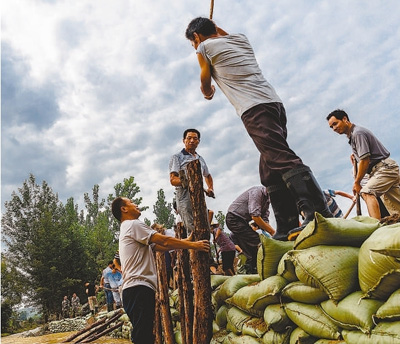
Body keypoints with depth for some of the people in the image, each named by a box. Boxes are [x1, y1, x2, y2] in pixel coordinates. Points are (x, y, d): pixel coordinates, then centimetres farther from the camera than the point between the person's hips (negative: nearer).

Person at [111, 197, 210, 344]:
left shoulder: (128, 229, 27)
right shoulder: (133, 224, -5)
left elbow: (161, 246, 22)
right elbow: (165, 241, -9)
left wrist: (185, 241, 21)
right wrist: (193, 245, -1)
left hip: (136, 289, 10)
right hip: (139, 288, -10)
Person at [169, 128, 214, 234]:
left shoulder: (200, 159, 28)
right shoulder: (177, 157, 8)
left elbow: (207, 176, 43)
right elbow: (173, 179, -4)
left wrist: (210, 188, 23)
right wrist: (184, 182, -26)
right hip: (185, 198, -6)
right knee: (194, 230, -18)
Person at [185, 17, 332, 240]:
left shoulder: (204, 47, 10)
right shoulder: (241, 39, 28)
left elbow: (205, 83, 24)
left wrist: (208, 93, 46)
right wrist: (215, 27, 65)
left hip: (254, 109, -8)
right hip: (274, 102, 8)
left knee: (282, 159, -21)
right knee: (270, 171, 6)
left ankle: (319, 214, -32)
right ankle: (287, 228, 2)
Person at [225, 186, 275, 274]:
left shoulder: (267, 199, 10)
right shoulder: (257, 191, -19)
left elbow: (264, 221, 4)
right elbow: (255, 216, -27)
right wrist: (272, 231, -21)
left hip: (242, 222, 10)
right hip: (235, 218, -10)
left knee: (250, 252, 8)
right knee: (257, 244, -16)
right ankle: (253, 271, -12)